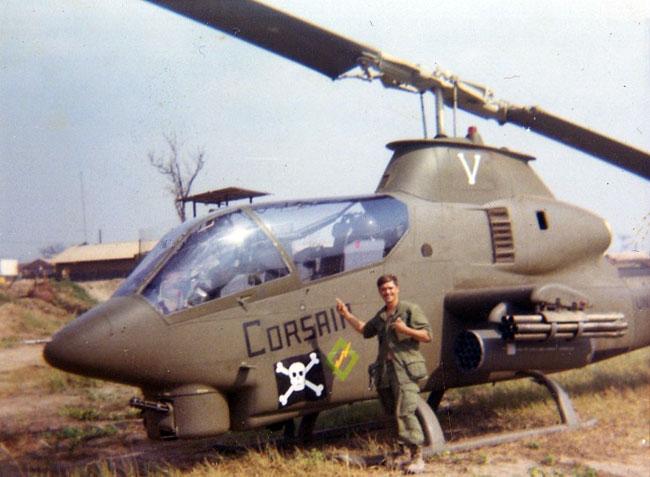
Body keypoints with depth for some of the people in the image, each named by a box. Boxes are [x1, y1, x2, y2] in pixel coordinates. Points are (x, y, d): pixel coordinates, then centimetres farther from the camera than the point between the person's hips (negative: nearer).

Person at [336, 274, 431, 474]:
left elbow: (427, 335, -4)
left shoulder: (410, 309, -1)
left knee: (405, 411, -16)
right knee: (395, 413, 9)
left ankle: (417, 456, -13)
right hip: (385, 370, 7)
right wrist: (347, 315, 32)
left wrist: (405, 330, -16)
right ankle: (405, 451, 18)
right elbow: (365, 329, 38)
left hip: (405, 369, -7)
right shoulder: (380, 316, 20)